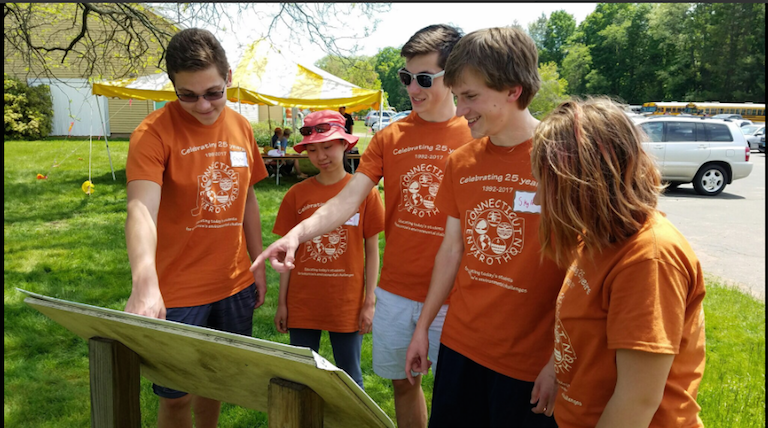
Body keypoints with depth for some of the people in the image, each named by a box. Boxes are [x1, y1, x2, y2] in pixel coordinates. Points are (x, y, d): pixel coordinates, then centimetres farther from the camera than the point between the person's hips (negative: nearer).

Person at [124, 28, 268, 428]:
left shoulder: (240, 127, 2)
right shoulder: (154, 132, -16)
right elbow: (142, 208, -29)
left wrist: (258, 263, 11)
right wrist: (145, 284, -44)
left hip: (235, 286, 5)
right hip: (177, 292, -4)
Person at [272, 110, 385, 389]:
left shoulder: (365, 192, -5)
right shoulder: (297, 194, 0)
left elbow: (372, 251, -1)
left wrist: (370, 302, -4)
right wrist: (282, 302, 4)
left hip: (347, 303, -2)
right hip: (302, 303, 2)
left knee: (350, 380, 12)